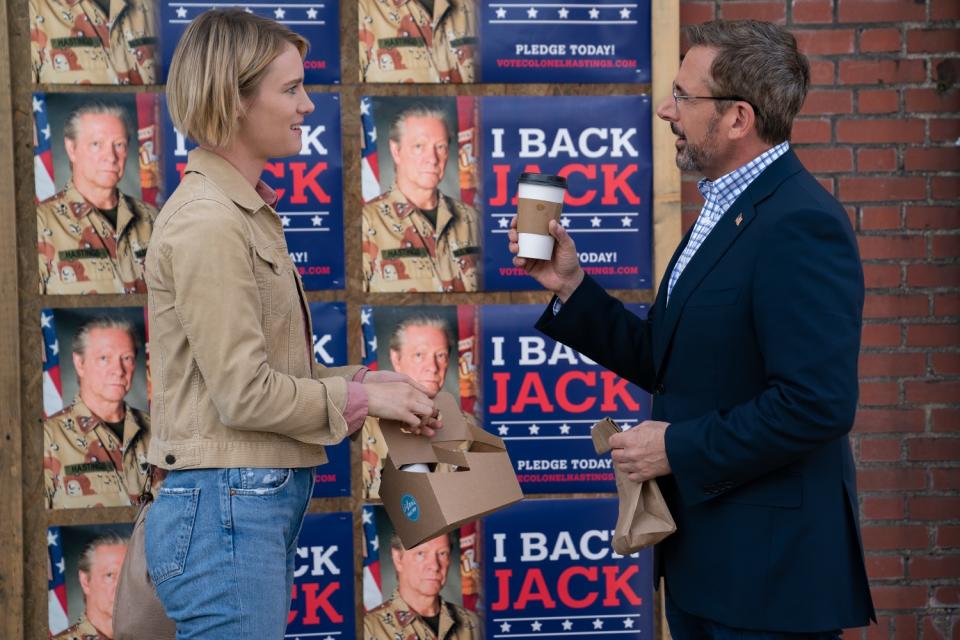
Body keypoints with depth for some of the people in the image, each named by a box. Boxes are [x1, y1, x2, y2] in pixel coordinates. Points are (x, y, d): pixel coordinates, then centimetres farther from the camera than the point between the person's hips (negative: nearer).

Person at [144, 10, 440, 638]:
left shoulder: (247, 210, 14)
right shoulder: (207, 222, -15)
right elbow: (245, 394, -18)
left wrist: (363, 378, 5)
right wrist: (361, 396, -8)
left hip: (266, 503, 9)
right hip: (228, 508, -9)